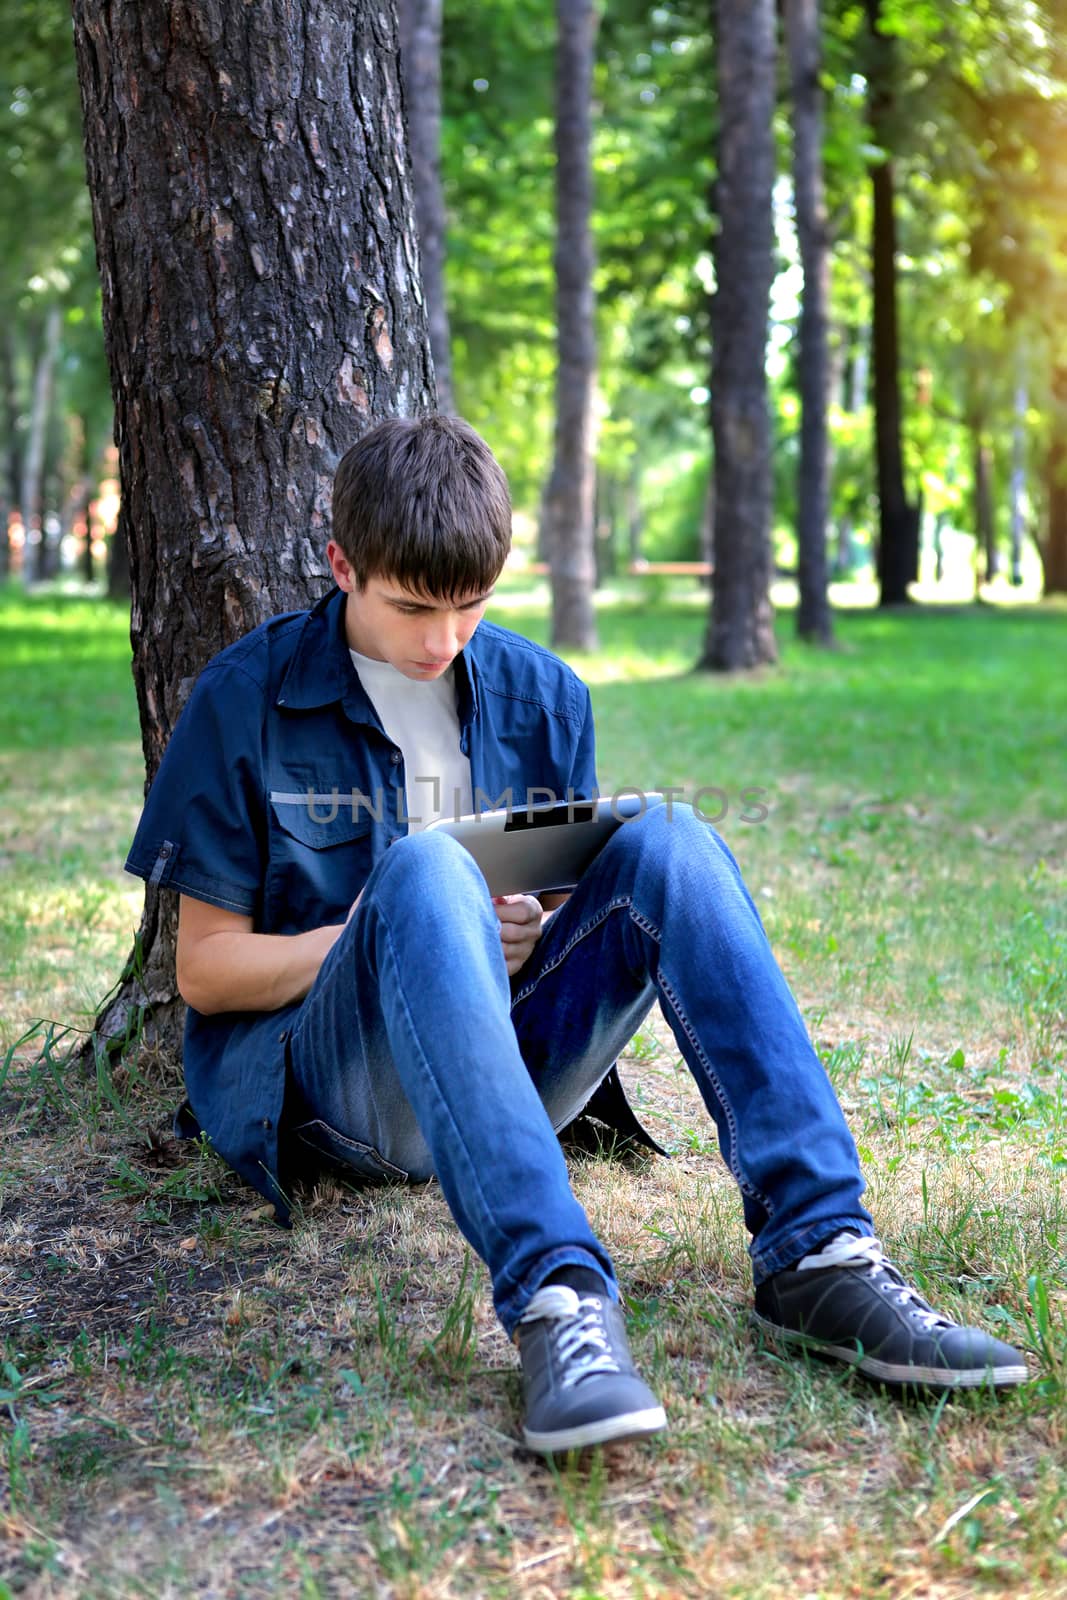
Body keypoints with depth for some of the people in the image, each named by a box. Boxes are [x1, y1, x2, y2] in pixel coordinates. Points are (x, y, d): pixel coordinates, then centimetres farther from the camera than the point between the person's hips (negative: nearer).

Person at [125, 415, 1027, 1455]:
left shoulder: (542, 696, 11)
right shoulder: (246, 698, 0)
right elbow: (204, 968, -1)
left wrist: (534, 932, -9)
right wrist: (380, 930, -18)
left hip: (511, 1064, 4)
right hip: (339, 1086, -3)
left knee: (665, 841, -22)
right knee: (425, 868, -34)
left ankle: (817, 1252, -33)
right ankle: (552, 1292, -49)